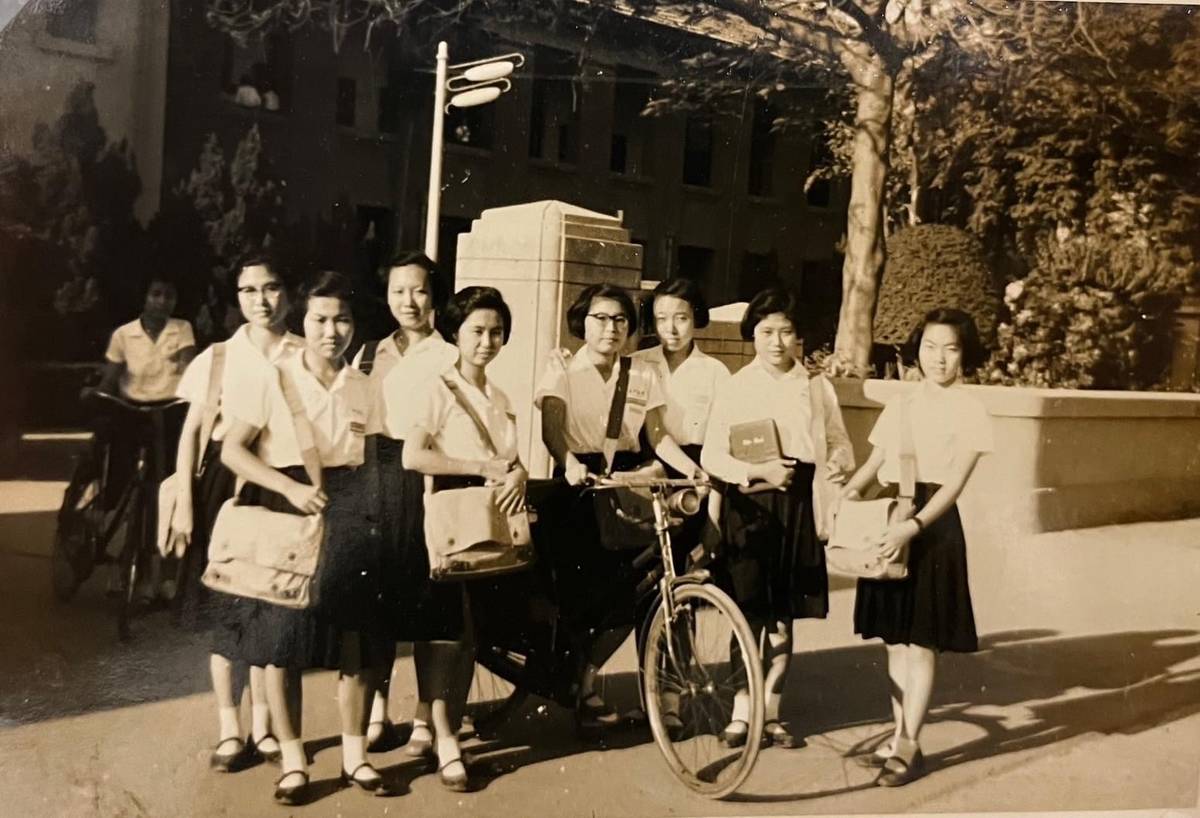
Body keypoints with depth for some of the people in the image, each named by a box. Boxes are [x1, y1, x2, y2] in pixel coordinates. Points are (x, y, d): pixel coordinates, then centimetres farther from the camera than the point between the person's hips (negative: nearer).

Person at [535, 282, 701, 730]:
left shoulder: (642, 374, 9)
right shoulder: (562, 369, 2)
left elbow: (658, 434, 3)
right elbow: (551, 426, -13)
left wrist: (689, 465, -16)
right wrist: (569, 462, -33)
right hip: (577, 483, -3)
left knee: (625, 599, -2)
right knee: (577, 593, -4)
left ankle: (584, 681, 21)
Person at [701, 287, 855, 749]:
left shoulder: (816, 388, 8)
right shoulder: (735, 388, 1)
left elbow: (838, 440, 12)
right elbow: (711, 456, -4)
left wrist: (839, 460, -11)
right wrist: (759, 471, -18)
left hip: (798, 507, 2)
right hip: (749, 506, -2)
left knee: (783, 619, 9)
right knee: (750, 615, 0)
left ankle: (771, 714, 22)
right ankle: (741, 715, 11)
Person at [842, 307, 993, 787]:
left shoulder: (969, 410, -4)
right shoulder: (899, 404, 13)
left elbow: (955, 483, -14)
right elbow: (874, 462, 14)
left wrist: (915, 524, -27)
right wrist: (852, 489, -8)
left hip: (933, 526, -5)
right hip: (888, 522, 6)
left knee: (921, 641, 0)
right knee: (895, 638, 11)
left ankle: (909, 745, 9)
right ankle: (899, 735, 23)